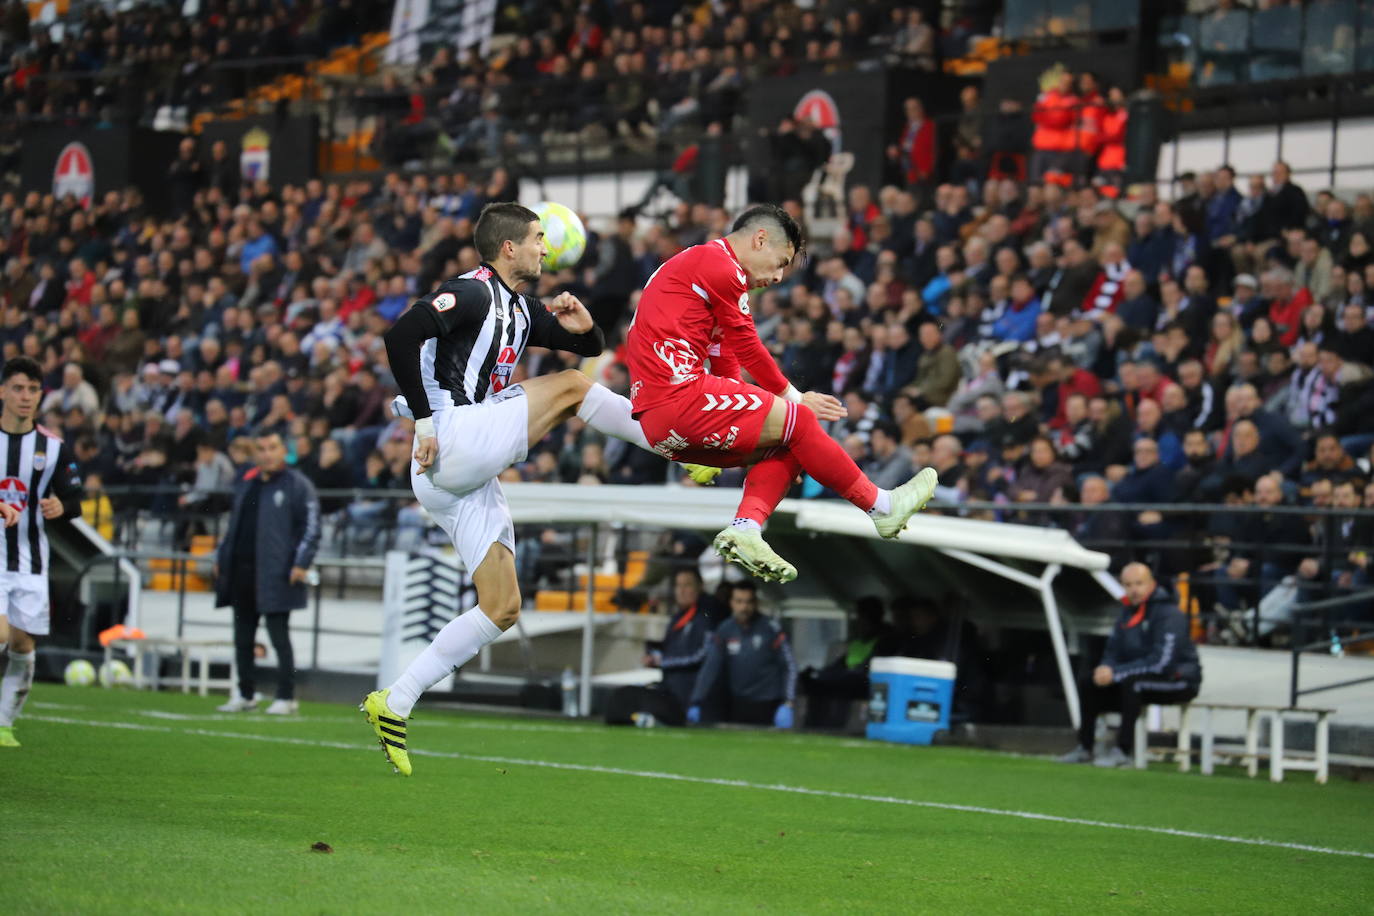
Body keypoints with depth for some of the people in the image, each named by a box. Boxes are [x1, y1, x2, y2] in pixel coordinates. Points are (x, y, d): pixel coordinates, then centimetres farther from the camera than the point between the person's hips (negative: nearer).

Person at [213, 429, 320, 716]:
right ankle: (245, 695, 20)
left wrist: (301, 563, -15)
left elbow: (311, 527, -8)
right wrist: (222, 557, 18)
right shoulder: (245, 484, 16)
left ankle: (286, 697, 1)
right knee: (243, 636, 11)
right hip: (241, 570, 7)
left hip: (275, 574, -7)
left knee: (278, 635, -5)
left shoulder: (298, 485, -4)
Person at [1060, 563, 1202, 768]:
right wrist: (1106, 669, -13)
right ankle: (1085, 749, 6)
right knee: (1088, 685, 1)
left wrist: (1116, 673, -26)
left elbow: (1161, 662, -27)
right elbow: (1113, 650, 13)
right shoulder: (1128, 611, 8)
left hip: (1178, 680, -9)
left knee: (1131, 682, -36)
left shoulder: (1169, 615, -19)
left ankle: (1123, 751, -34)